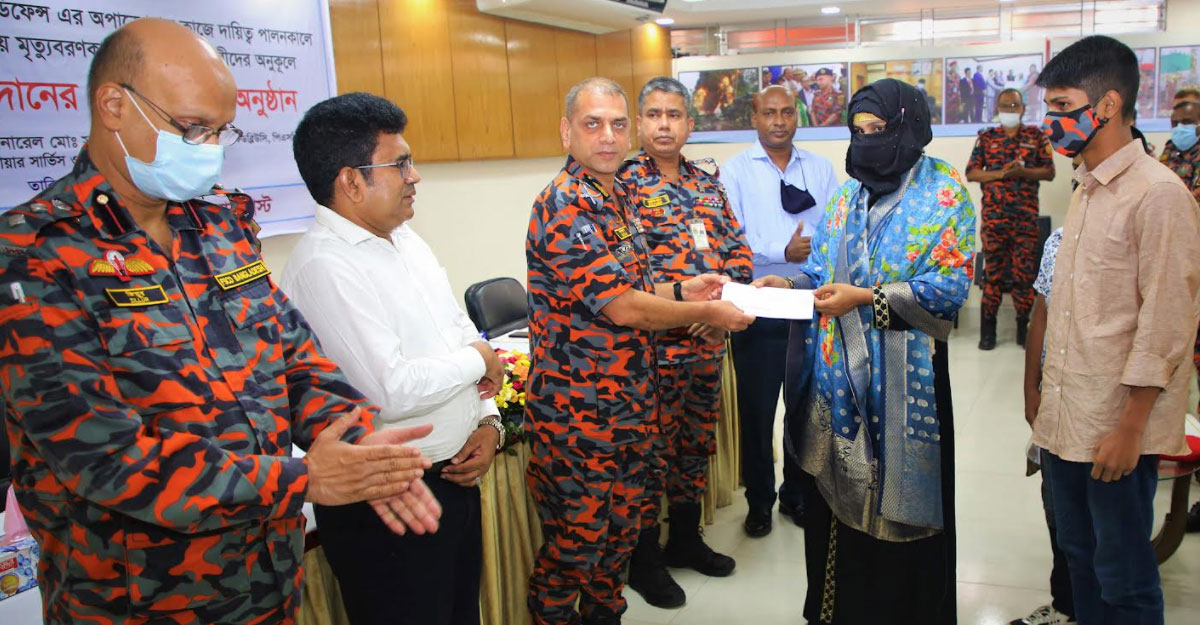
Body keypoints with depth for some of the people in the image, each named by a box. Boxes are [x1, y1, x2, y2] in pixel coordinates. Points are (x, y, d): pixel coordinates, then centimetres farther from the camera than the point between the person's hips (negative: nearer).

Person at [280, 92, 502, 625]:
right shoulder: (324, 266, -22)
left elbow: (464, 333, 12)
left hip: (455, 476, 9)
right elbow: (390, 392, -29)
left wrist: (488, 422, -1)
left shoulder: (404, 238, 8)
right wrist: (477, 359, -13)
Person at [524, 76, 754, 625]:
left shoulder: (615, 198, 11)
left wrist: (683, 289, 8)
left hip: (629, 402, 9)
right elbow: (624, 308, -23)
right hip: (577, 411, -9)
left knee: (620, 529, 21)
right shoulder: (564, 207, -20)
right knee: (575, 540, 6)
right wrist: (706, 313, -9)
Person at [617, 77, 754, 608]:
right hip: (655, 340, -6)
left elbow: (738, 249, 11)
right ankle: (643, 558, 21)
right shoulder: (624, 182, -7)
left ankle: (685, 537, 36)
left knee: (697, 440, 18)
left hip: (708, 338, 7)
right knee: (653, 448, 3)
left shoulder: (707, 183, 13)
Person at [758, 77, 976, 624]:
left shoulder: (945, 195, -5)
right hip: (839, 369, 5)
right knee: (837, 492, 11)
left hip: (902, 375, -5)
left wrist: (866, 298, -21)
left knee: (896, 499, 5)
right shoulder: (849, 194, 12)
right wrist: (792, 285, -6)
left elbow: (952, 287, -13)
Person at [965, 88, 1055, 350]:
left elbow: (1049, 172, 6)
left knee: (1024, 271, 2)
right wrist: (1000, 173, -12)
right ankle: (988, 328, 9)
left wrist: (1022, 172, -12)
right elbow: (971, 173, 3)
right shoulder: (986, 137, 9)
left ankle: (1024, 326, 13)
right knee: (993, 270, 2)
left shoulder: (1036, 136, 9)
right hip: (993, 215, 0)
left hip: (1026, 217, 0)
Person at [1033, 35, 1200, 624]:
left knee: (1123, 577, 6)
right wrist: (1049, 400, 15)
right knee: (1080, 559, 19)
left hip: (1117, 428, -8)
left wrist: (1130, 428, -17)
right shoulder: (1086, 191, 13)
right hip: (1066, 420, 8)